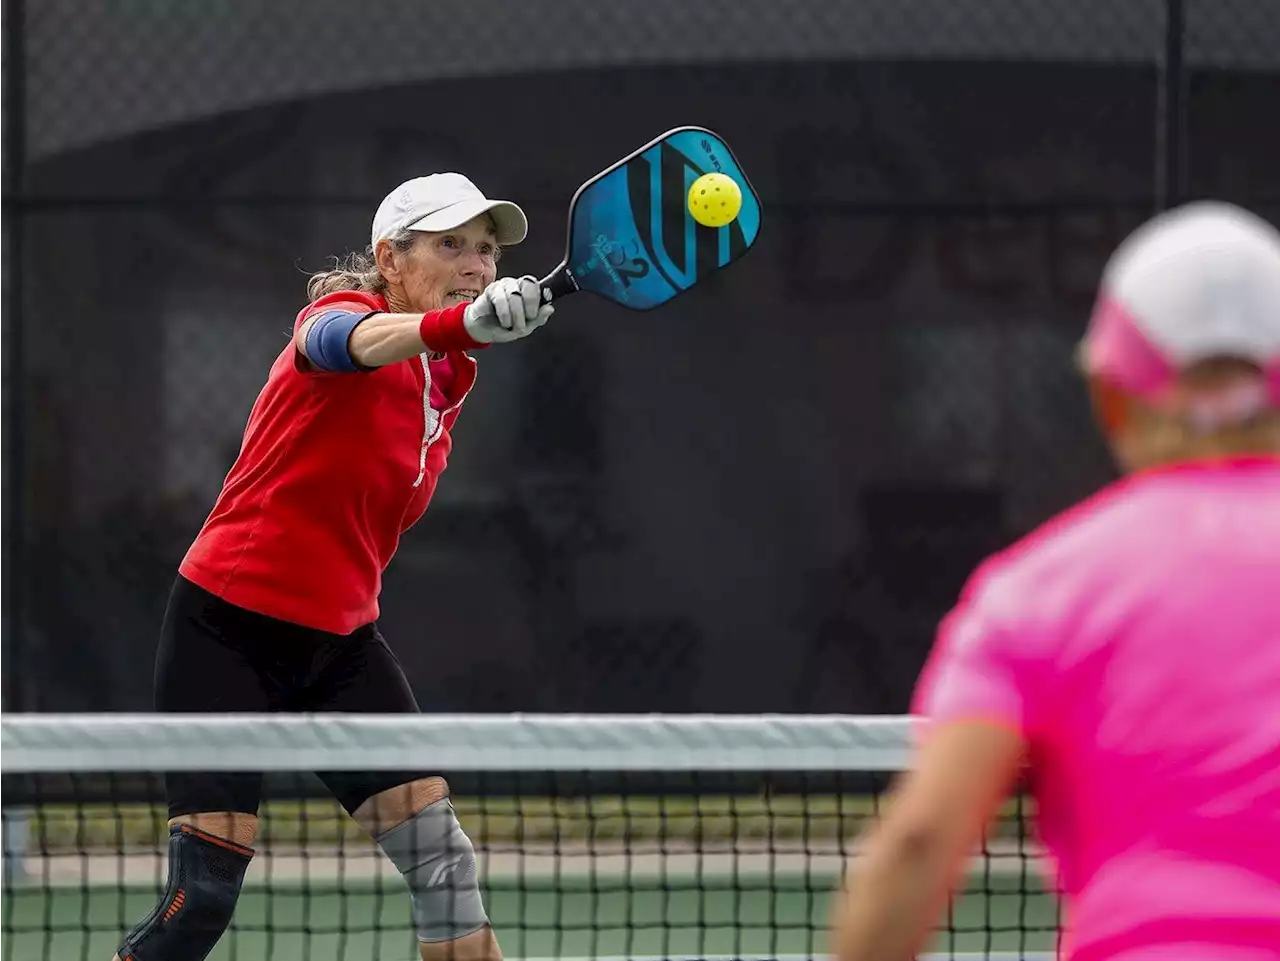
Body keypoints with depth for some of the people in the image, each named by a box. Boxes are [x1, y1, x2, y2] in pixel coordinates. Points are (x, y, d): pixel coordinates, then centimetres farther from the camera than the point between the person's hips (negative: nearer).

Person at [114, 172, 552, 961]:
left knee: (445, 865, -5)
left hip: (339, 642, 7)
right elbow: (357, 341, -42)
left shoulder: (452, 380, 8)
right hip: (226, 630, -7)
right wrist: (460, 322, -61)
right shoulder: (343, 309, -14)